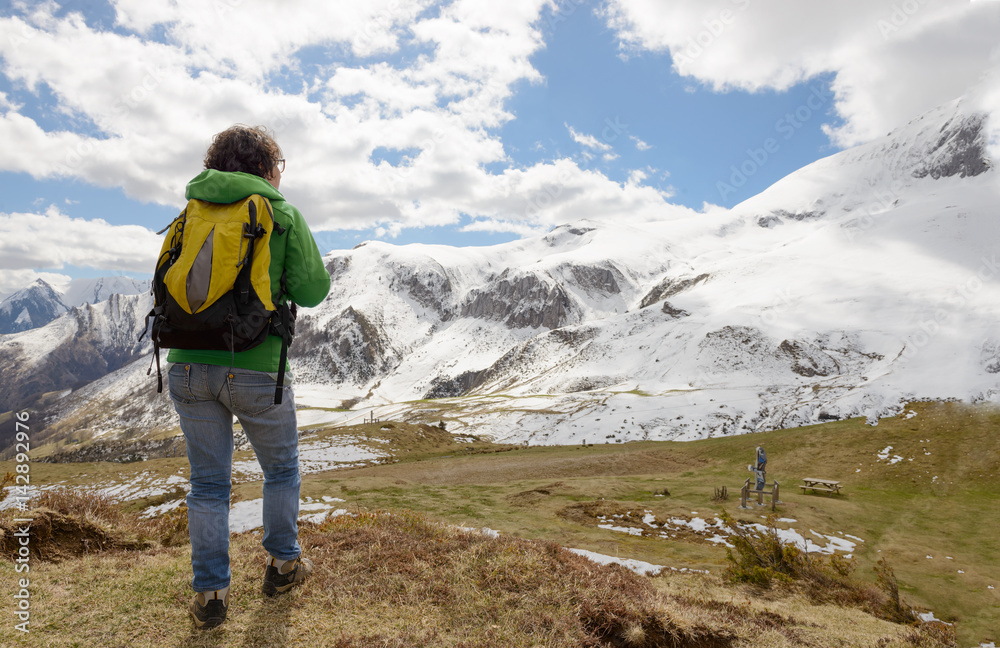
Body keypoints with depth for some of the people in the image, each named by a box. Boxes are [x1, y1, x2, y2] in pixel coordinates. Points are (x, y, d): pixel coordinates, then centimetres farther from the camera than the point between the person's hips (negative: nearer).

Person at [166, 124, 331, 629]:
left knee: (208, 481, 14)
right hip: (255, 369, -3)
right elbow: (312, 290, -5)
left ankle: (209, 592, 19)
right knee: (281, 468, 20)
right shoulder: (283, 215, -3)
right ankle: (282, 564, 31)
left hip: (187, 363, 4)